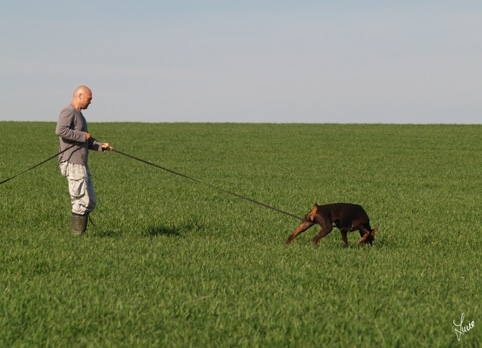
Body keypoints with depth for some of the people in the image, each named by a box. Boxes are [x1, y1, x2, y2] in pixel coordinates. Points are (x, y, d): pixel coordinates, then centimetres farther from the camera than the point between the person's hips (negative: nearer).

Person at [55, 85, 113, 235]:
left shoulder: (79, 115, 23)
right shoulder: (68, 112, -9)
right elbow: (60, 130, -28)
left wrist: (100, 146, 11)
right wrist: (82, 136, -19)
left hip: (82, 164, 10)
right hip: (72, 163, -10)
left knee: (90, 202, 10)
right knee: (82, 201, -10)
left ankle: (80, 233, 13)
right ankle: (76, 234, -4)